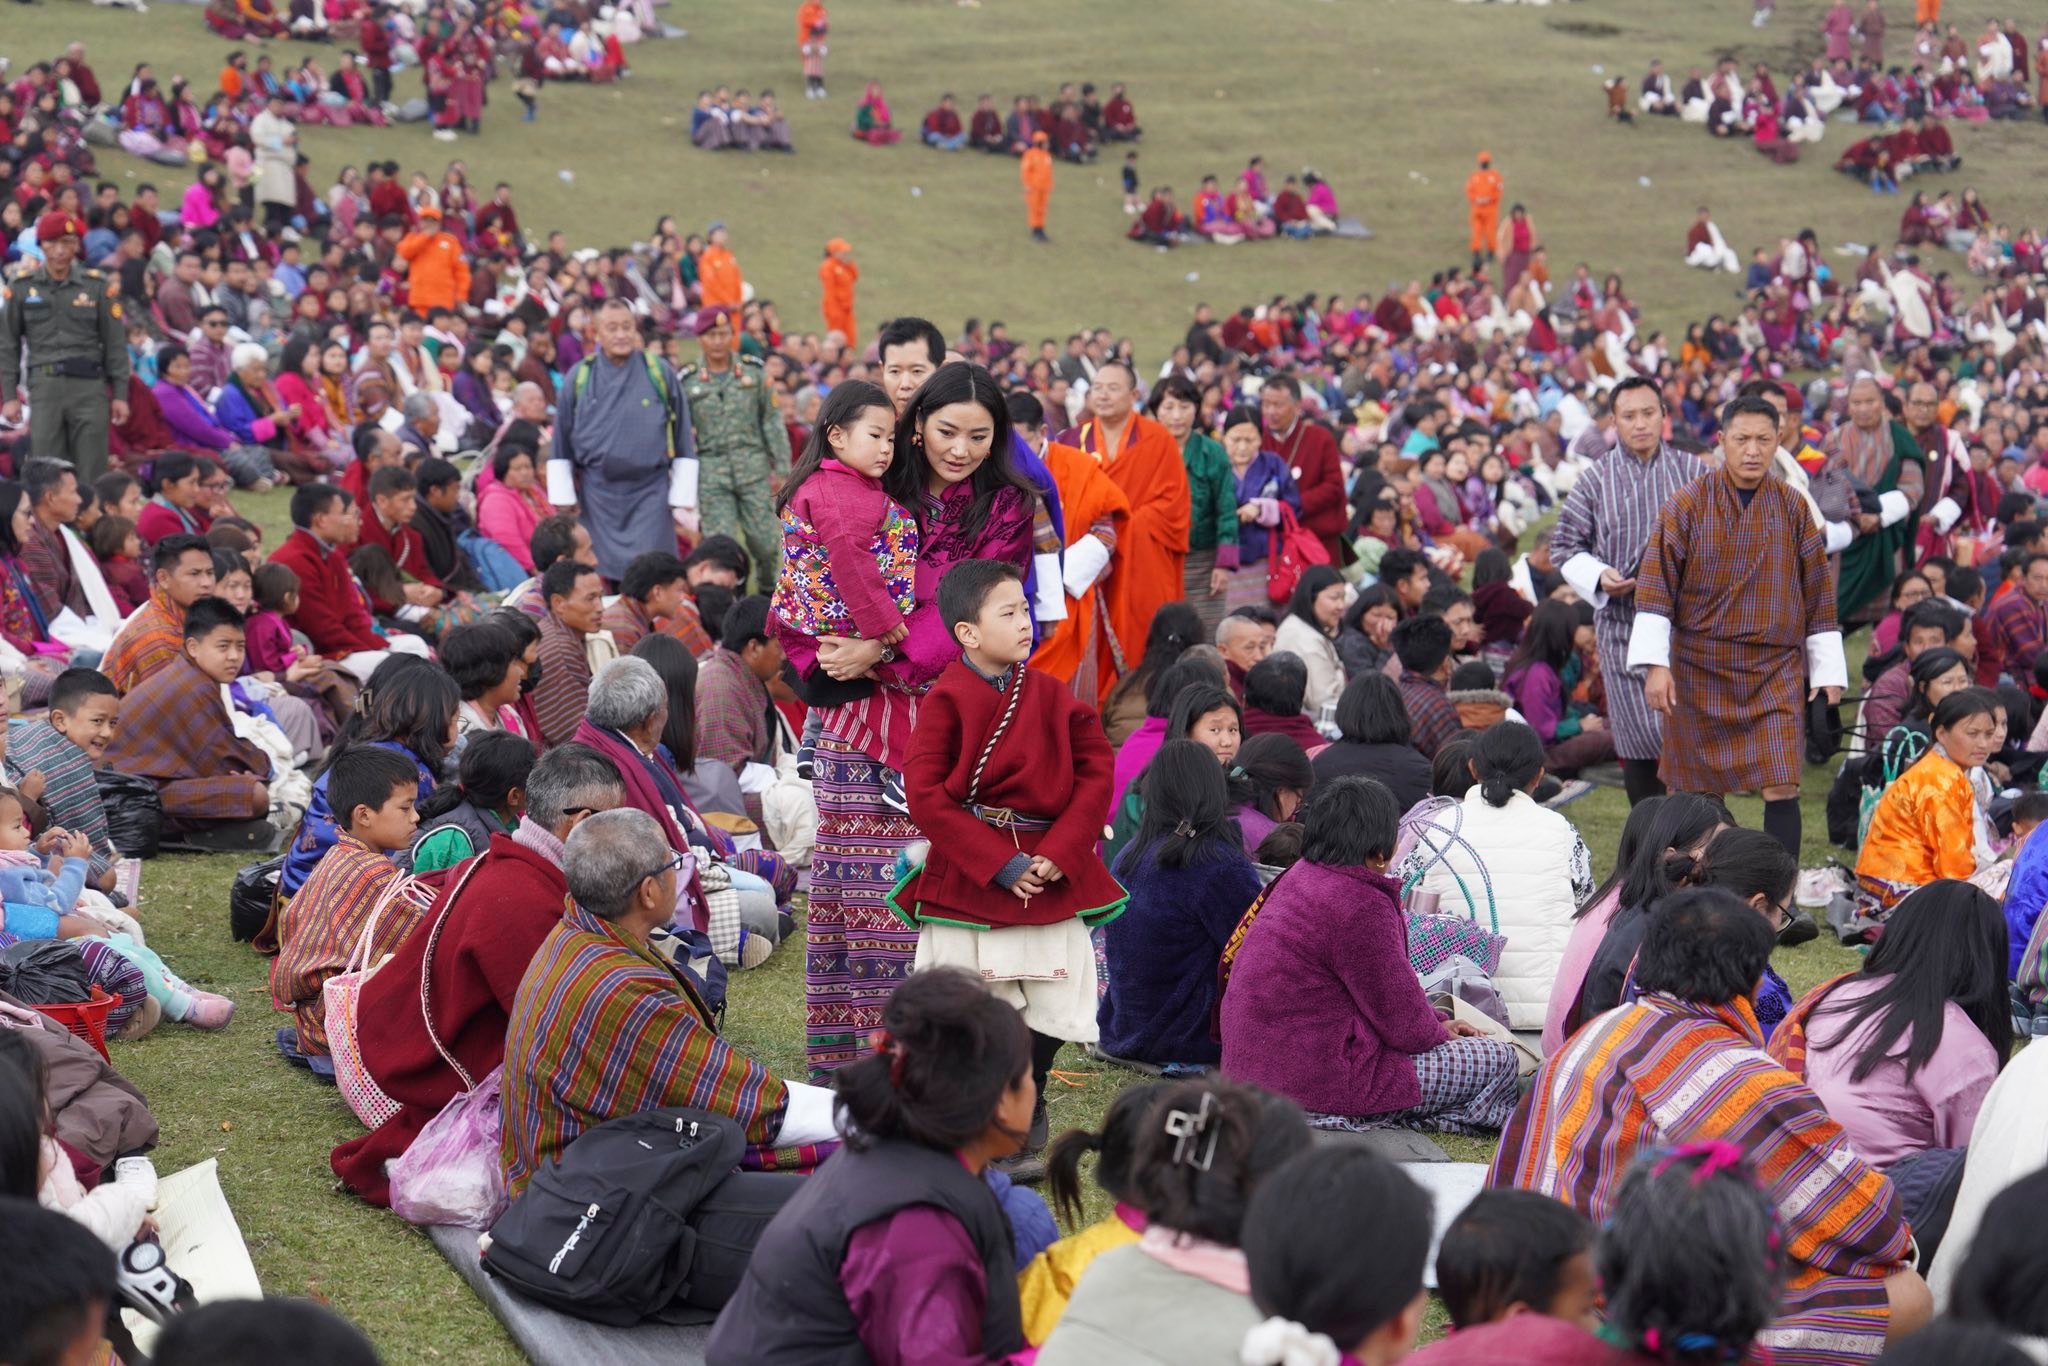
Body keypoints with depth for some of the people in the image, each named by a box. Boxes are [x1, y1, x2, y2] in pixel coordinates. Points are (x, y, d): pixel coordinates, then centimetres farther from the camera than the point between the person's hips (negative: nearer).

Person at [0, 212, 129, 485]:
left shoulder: (99, 285, 5)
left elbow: (115, 343, 7)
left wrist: (120, 395, 2)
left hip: (90, 384, 0)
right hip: (44, 385, 0)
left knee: (92, 473, -2)